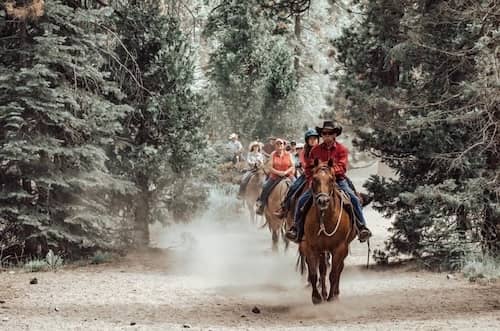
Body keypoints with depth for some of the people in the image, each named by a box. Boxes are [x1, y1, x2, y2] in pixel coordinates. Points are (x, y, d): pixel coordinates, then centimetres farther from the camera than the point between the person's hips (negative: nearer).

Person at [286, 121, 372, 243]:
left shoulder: (342, 149, 0)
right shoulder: (315, 150, 7)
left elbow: (342, 167, -11)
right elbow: (309, 168, 12)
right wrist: (311, 181, -5)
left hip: (338, 180, -2)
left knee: (354, 199, -22)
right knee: (302, 200, -14)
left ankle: (362, 227, -15)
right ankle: (296, 227, -3)